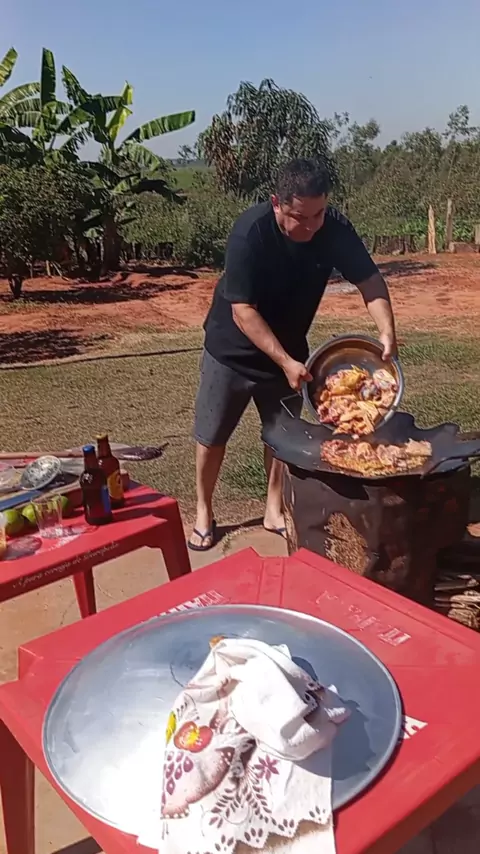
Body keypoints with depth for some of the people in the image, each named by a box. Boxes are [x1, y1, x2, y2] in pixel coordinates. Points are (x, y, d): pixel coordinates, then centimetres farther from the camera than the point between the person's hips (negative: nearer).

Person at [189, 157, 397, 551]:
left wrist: (387, 329, -27)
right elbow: (242, 311, -29)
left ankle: (275, 510, 29)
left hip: (288, 348, 4)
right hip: (233, 348, -3)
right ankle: (204, 512, 25)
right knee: (212, 435, 6)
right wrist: (285, 362, -35)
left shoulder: (335, 228, -17)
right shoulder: (250, 232, -29)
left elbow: (369, 279, -10)